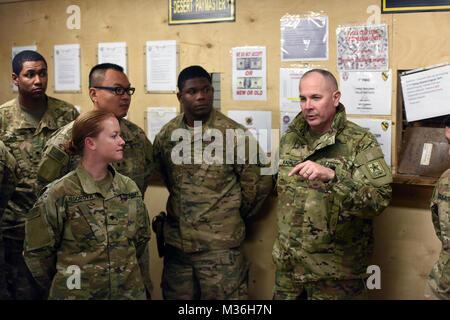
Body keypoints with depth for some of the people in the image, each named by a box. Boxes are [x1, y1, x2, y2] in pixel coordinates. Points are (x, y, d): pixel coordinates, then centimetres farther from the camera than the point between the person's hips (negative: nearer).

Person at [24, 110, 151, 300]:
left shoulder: (130, 189, 1)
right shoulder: (59, 194, -13)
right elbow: (36, 253, -7)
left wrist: (129, 277, 7)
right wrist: (64, 285, 2)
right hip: (77, 294, -4)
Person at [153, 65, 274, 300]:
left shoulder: (235, 134, -8)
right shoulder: (166, 136, 5)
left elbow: (258, 184, -1)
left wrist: (234, 219, 7)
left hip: (221, 248, -4)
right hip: (176, 245, 4)